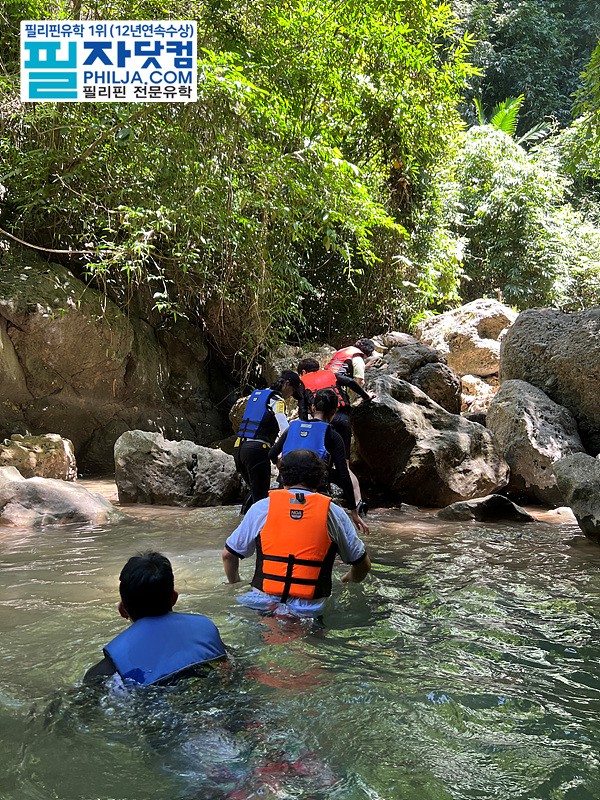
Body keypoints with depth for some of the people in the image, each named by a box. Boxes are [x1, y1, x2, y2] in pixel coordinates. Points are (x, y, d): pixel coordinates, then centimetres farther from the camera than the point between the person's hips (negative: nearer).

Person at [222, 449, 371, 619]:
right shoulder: (334, 513, 6)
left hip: (262, 605, 1)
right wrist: (348, 580, 37)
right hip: (309, 610, -1)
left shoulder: (262, 507, 6)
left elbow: (228, 555, 14)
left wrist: (235, 584, 34)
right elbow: (363, 565, 14)